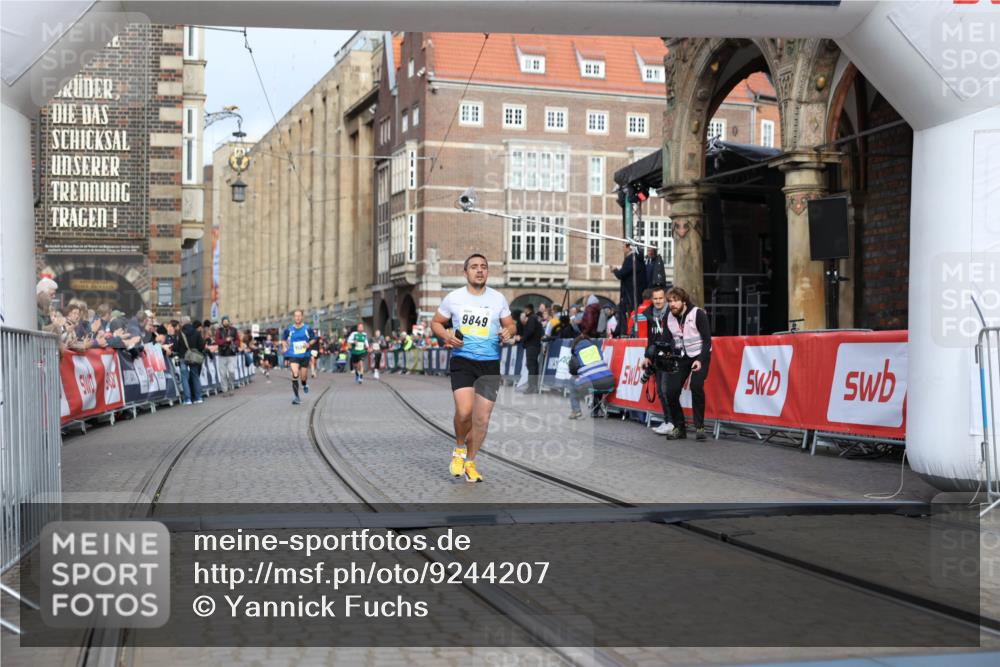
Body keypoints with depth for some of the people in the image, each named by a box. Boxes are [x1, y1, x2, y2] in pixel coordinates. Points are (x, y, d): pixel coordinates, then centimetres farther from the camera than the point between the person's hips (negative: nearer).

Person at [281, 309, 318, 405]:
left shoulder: (307, 328, -5)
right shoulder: (289, 329, -1)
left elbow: (313, 338, 7)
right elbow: (283, 339, 16)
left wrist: (309, 344, -13)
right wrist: (284, 346, -1)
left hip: (305, 355, 1)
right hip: (293, 356, -1)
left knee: (303, 376, 10)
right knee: (295, 374, -19)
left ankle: (305, 384, 49)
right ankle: (296, 397, -12)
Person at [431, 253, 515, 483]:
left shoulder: (498, 298, 6)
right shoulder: (453, 298, 3)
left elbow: (510, 325, 17)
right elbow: (436, 322, 13)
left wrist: (508, 332, -7)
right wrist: (447, 336, -7)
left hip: (490, 363, 2)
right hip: (462, 361, -2)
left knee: (482, 418, 1)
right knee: (464, 411, -19)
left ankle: (470, 462, 20)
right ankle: (459, 449, 11)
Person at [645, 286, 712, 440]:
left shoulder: (698, 314, -14)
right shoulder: (668, 317, 0)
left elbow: (707, 339, -13)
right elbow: (666, 340, 2)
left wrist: (700, 360, -21)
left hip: (699, 356, -5)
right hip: (681, 357, 5)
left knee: (696, 386, -25)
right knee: (670, 391, -8)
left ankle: (700, 427, -12)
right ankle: (679, 427, 9)